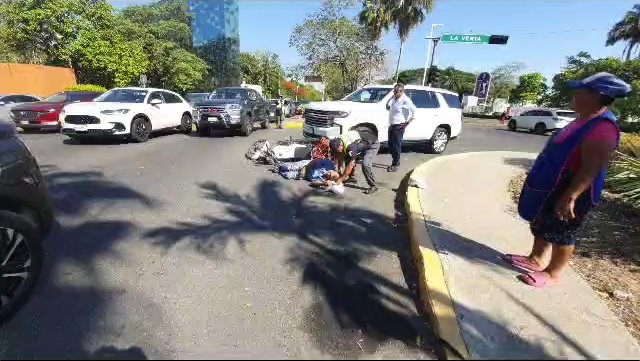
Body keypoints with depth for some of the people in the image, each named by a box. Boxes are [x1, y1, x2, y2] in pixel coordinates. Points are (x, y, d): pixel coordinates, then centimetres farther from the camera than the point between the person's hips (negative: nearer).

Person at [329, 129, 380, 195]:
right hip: (362, 144, 9)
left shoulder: (350, 145, -38)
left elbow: (351, 165, -35)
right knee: (348, 159, 1)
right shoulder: (338, 141, -15)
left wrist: (341, 179, -30)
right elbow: (340, 158, -2)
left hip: (373, 144, -8)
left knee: (365, 164, -25)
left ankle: (373, 186, -11)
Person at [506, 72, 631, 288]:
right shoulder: (584, 120, 7)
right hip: (552, 187, 10)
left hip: (571, 191, -9)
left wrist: (569, 198, -26)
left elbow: (590, 170, -26)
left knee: (561, 232, 5)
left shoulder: (602, 128, -23)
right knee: (541, 225, 18)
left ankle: (553, 273, 22)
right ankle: (536, 259, 34)